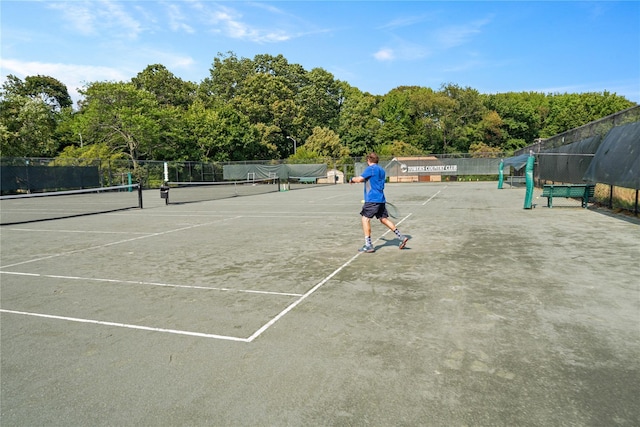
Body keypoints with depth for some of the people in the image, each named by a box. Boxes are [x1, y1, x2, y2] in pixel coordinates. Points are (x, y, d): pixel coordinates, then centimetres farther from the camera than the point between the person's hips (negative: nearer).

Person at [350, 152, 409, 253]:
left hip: (372, 199, -8)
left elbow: (359, 179, -13)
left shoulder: (371, 168, -9)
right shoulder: (381, 170, 17)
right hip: (381, 199, 8)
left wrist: (352, 179, 4)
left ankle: (368, 245, -7)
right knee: (384, 219, 16)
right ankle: (401, 237, 16)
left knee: (365, 219, -4)